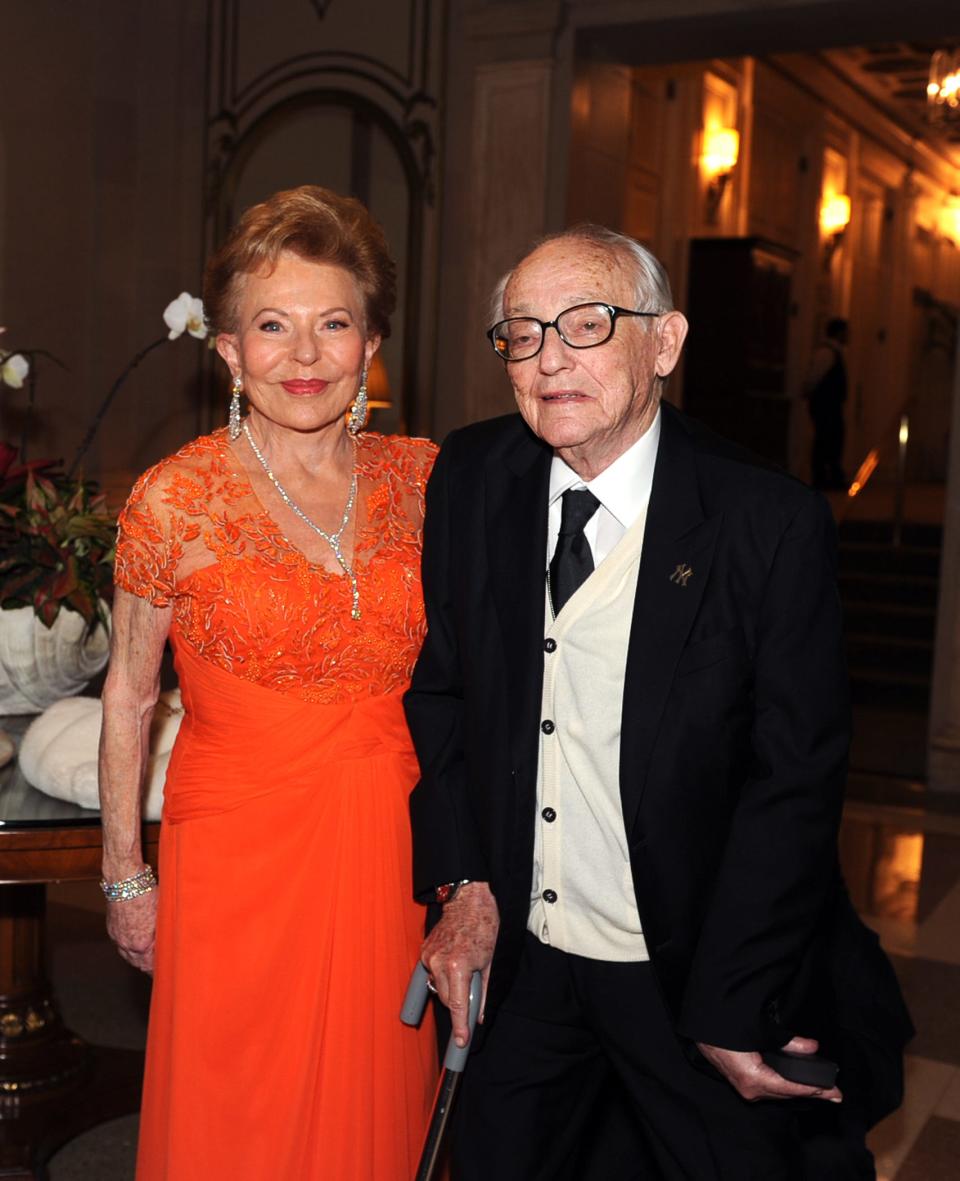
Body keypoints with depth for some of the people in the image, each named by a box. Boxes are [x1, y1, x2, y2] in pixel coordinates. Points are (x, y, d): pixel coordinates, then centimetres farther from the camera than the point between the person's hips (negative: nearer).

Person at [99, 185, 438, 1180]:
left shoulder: (421, 477, -1)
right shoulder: (177, 499, -10)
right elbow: (128, 695, 0)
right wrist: (125, 876, 4)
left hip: (393, 859, 3)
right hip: (237, 856, -2)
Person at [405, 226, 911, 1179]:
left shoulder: (770, 521, -16)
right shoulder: (468, 481, -4)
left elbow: (795, 778, -14)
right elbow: (437, 691, 5)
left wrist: (730, 1010, -14)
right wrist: (463, 884, -2)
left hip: (694, 976, -3)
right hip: (516, 964, 4)